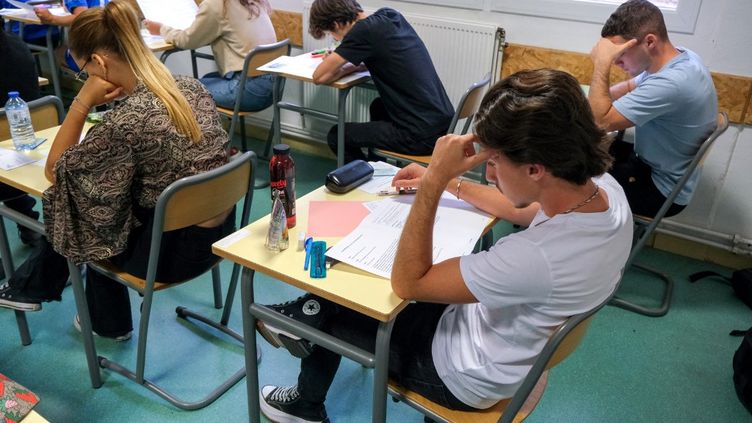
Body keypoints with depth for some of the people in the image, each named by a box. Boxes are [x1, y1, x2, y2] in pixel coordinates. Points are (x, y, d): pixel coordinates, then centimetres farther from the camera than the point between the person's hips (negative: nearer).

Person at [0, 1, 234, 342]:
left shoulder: (126, 120, -26)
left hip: (174, 248, -7)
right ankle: (35, 285, 42)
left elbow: (55, 171, -8)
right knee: (94, 177, 23)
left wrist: (82, 102, -11)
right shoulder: (192, 87, -3)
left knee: (77, 213, 20)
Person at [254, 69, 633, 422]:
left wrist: (434, 182, -30)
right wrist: (450, 182, 11)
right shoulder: (605, 187, -15)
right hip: (516, 343, 8)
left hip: (465, 376, -7)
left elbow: (406, 283, -30)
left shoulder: (537, 256, -42)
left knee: (330, 309, 13)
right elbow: (521, 209, 7)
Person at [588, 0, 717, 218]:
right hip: (650, 161, 9)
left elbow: (601, 122, -33)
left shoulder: (671, 83, -35)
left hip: (662, 191, -9)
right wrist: (592, 101, -4)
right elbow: (630, 87, 12)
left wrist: (601, 64, -28)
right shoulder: (679, 57, -5)